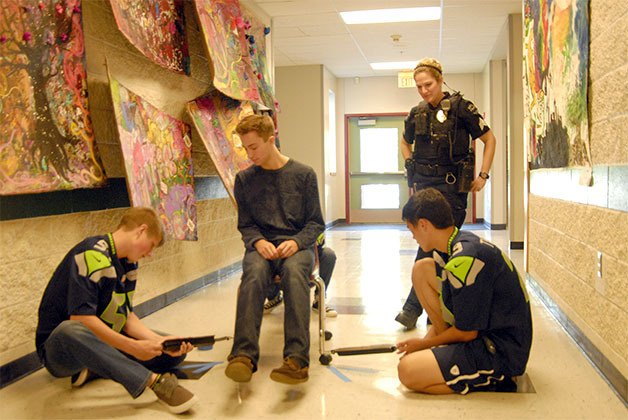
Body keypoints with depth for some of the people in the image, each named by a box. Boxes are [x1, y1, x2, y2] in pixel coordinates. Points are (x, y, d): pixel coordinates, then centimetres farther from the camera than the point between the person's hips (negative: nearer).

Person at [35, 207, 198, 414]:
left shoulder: (127, 264, 6)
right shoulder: (93, 254, -22)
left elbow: (127, 317, 3)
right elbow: (80, 317, -30)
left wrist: (161, 341, -12)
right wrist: (134, 347, -26)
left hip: (103, 342, 8)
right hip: (61, 348, -8)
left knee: (174, 352, 1)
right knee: (71, 330, -43)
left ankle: (95, 369, -10)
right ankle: (154, 380, -37)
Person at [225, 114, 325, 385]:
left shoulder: (304, 174, 7)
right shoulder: (244, 179, 12)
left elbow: (316, 223, 8)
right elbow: (245, 225, 14)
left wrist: (296, 242, -12)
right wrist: (258, 241, -9)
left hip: (297, 246, -1)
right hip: (261, 247, 2)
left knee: (294, 272, -37)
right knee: (254, 273, -35)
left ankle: (296, 359, -46)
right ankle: (243, 356, -44)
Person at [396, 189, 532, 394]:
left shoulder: (465, 260, -27)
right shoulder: (464, 242, 3)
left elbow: (467, 332, -20)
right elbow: (449, 308, 14)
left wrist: (423, 344, -4)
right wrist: (427, 342, 9)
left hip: (502, 354, -10)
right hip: (485, 333, 10)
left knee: (408, 370, -21)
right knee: (422, 269, 5)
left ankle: (491, 382, -3)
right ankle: (446, 352, 7)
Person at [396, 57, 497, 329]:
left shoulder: (460, 107, -4)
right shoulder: (417, 114, 9)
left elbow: (489, 140, 2)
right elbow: (405, 143, 28)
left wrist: (482, 176, -4)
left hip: (451, 186, -4)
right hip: (423, 184, 5)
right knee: (431, 244, 4)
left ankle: (413, 307, -1)